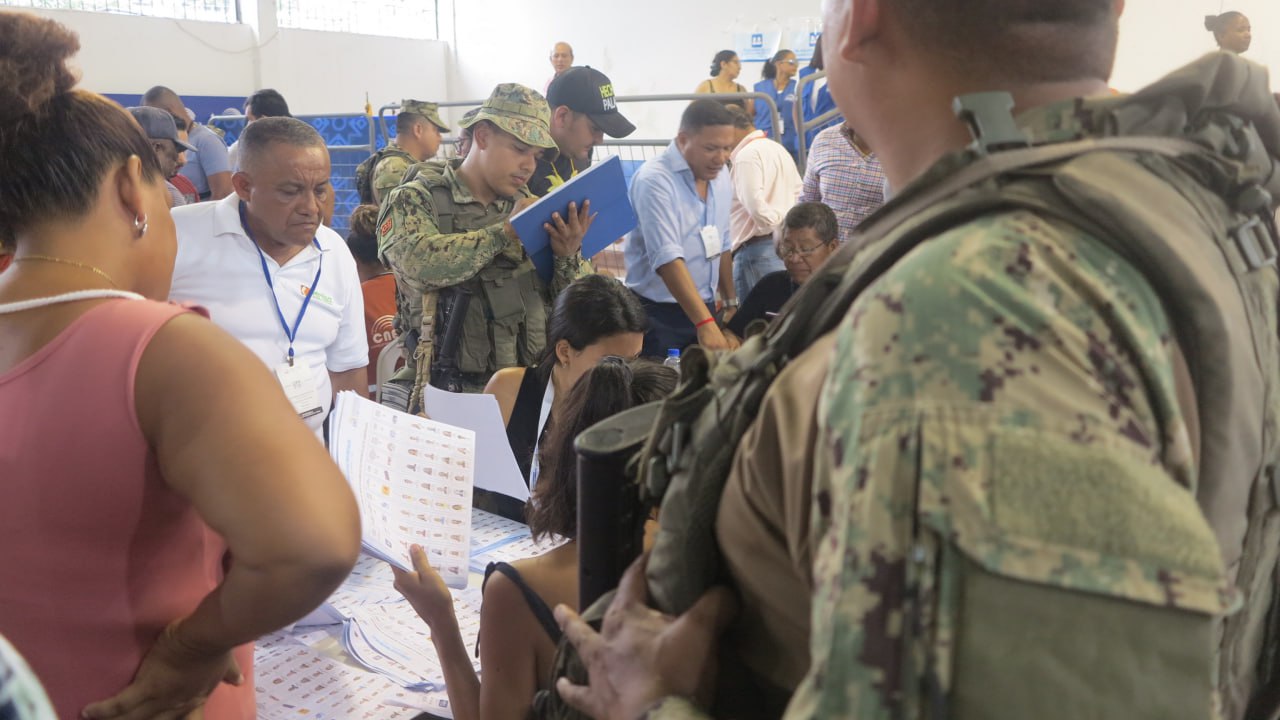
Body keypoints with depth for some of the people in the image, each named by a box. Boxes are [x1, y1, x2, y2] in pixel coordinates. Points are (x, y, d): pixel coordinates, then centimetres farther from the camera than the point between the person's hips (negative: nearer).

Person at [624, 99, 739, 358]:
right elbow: (667, 258, -26)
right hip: (658, 317, -7)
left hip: (705, 308, 7)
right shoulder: (654, 179, -17)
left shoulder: (722, 180, 7)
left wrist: (731, 302, 17)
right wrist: (705, 323, -33)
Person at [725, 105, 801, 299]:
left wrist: (782, 227, -7)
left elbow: (756, 206, -20)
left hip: (756, 249, -9)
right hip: (781, 246, 9)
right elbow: (799, 197, 19)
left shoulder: (746, 155, -11)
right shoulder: (778, 149, 19)